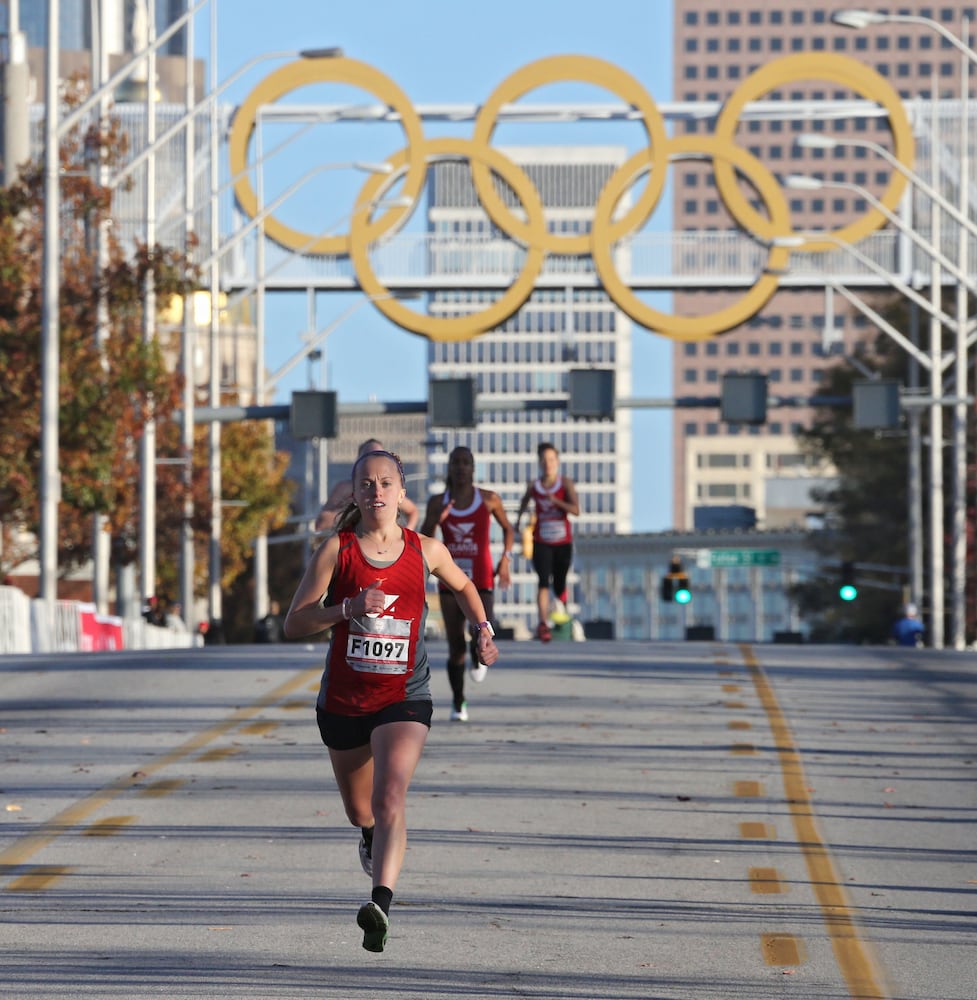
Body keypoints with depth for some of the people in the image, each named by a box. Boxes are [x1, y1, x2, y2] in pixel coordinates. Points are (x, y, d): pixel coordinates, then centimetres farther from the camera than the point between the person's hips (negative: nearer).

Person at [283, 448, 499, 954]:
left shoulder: (426, 550, 1)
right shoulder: (336, 550, -4)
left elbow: (463, 586, 24)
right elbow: (294, 623, -7)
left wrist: (483, 631, 10)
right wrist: (349, 609, -21)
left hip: (404, 698, -1)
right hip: (343, 699, 1)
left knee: (390, 798, -24)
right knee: (360, 811, 19)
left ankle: (380, 903, -37)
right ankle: (372, 838, 57)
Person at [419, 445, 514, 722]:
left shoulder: (489, 499, 1)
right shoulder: (438, 502, 3)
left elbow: (507, 528, 16)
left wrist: (506, 559, 4)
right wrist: (436, 520, -15)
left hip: (481, 581, -1)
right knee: (455, 646, 1)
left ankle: (477, 658, 16)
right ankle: (458, 704, 16)